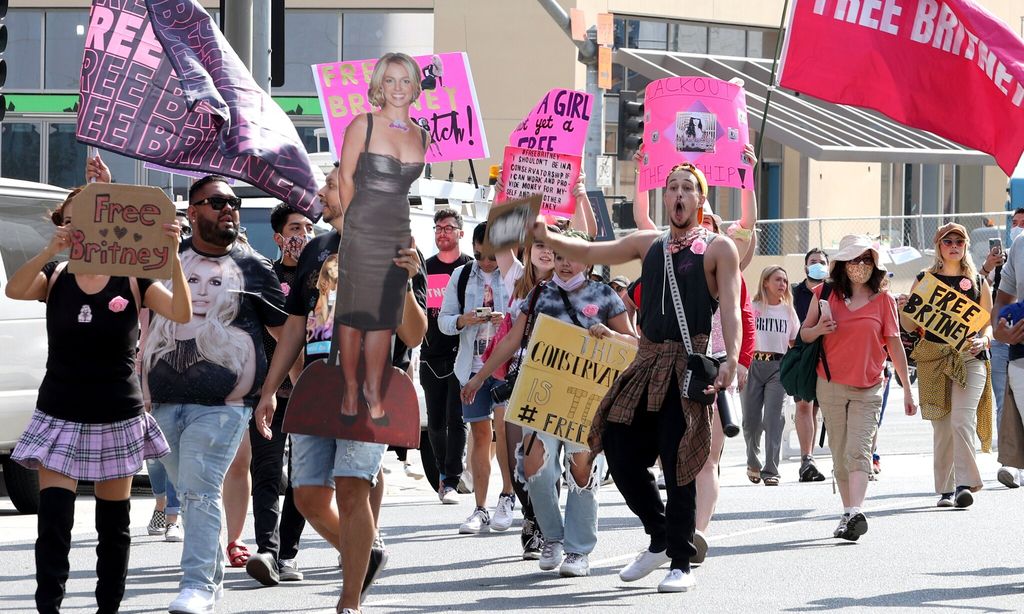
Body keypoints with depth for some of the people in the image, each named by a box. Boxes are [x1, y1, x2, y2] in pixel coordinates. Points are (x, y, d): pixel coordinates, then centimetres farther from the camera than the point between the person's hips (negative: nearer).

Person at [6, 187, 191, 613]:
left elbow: (181, 314, -17)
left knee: (113, 523, 9)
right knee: (53, 518, -11)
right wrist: (51, 250, -36)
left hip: (117, 417, 0)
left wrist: (173, 258, -32)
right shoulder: (55, 277, 1)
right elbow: (14, 290, -20)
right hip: (60, 416, 0)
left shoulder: (133, 281, -3)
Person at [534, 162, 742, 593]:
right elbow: (588, 254, 20)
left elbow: (730, 309, -9)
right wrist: (547, 238, 2)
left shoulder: (718, 249, 1)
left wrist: (731, 358, -24)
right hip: (647, 363, 6)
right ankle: (660, 540, 23)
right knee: (621, 453, 3)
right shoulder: (649, 243, 17)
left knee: (677, 464, -7)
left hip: (690, 367, -6)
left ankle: (681, 564, 4)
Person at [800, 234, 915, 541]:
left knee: (859, 451, -15)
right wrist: (819, 330, -11)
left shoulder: (883, 300, 3)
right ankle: (848, 513, 14)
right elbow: (804, 334, 13)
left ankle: (856, 513, -27)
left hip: (868, 389, -2)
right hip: (831, 386, 2)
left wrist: (907, 389, 7)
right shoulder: (825, 293, 5)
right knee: (840, 455, 6)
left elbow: (894, 345, 6)